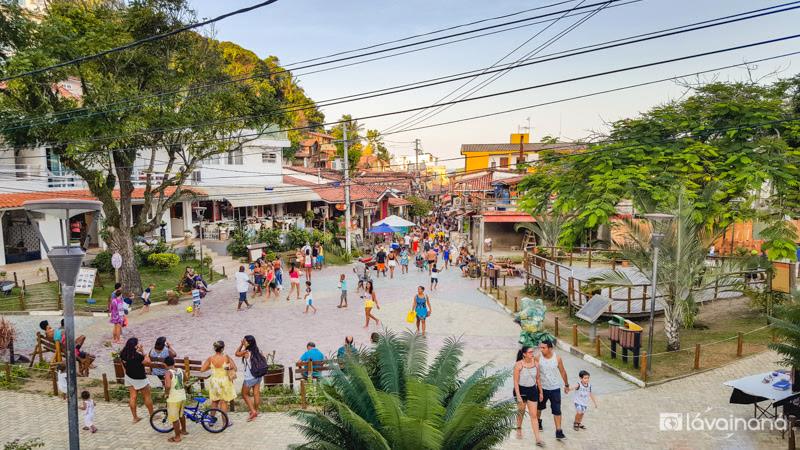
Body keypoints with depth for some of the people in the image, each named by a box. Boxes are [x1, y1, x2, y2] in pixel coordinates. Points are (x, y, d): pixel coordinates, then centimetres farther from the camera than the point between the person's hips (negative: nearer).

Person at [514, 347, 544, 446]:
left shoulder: (536, 363, -6)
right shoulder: (518, 365, -19)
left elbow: (538, 379, 6)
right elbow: (516, 381, -16)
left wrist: (540, 392, 10)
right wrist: (518, 396, -20)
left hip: (532, 390, 2)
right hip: (521, 390, -2)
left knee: (534, 415, 1)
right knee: (521, 411, 18)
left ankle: (538, 439, 4)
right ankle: (519, 429, 43)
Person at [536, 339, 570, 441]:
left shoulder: (557, 358, -13)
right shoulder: (538, 357, -16)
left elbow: (562, 372, 2)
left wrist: (566, 385, 11)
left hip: (555, 388, 0)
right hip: (542, 387, 1)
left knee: (557, 410, -3)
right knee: (539, 406, 20)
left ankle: (559, 431, 5)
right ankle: (538, 421, 47)